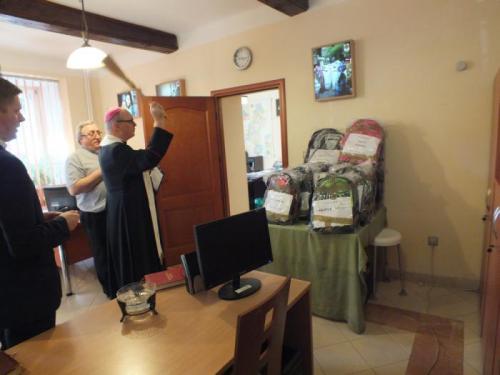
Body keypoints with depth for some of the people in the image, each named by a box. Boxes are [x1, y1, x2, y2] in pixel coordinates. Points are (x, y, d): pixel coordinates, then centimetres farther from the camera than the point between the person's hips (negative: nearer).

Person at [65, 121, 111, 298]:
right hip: (96, 215, -5)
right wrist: (102, 172, -16)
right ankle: (111, 290, 29)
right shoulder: (75, 158, -6)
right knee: (103, 254, 11)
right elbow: (74, 189, -17)